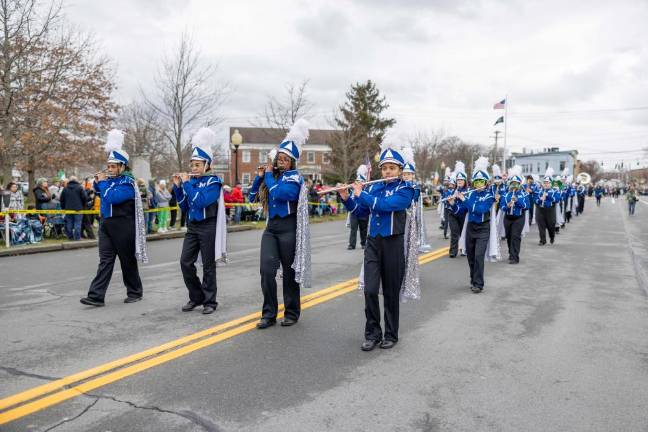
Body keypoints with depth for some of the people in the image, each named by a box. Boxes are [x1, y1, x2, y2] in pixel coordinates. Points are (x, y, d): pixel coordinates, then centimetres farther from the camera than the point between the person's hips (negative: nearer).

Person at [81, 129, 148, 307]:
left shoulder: (127, 182, -13)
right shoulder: (110, 179, 10)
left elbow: (112, 198, -25)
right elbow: (100, 193, 24)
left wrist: (102, 182, -13)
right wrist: (98, 182, 7)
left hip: (123, 227, -7)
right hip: (106, 224, 7)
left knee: (128, 260, 5)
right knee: (105, 260, 2)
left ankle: (135, 292, 21)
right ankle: (96, 296, -2)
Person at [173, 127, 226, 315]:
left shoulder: (213, 181, -9)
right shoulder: (190, 181, 9)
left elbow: (200, 201, -22)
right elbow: (184, 206, 11)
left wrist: (186, 183, -15)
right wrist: (178, 187, 1)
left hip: (208, 227, -6)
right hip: (192, 227, 6)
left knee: (208, 265, 1)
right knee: (185, 262, 2)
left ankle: (210, 301, 13)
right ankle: (196, 297, 18)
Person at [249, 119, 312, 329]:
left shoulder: (294, 177, -8)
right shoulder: (271, 175, 10)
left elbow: (279, 193, -25)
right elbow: (253, 197, 13)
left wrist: (268, 174, -9)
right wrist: (260, 176, 1)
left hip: (288, 228, -5)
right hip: (271, 227, 5)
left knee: (289, 271, 5)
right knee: (266, 270, -4)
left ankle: (292, 313, 19)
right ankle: (269, 314, 6)